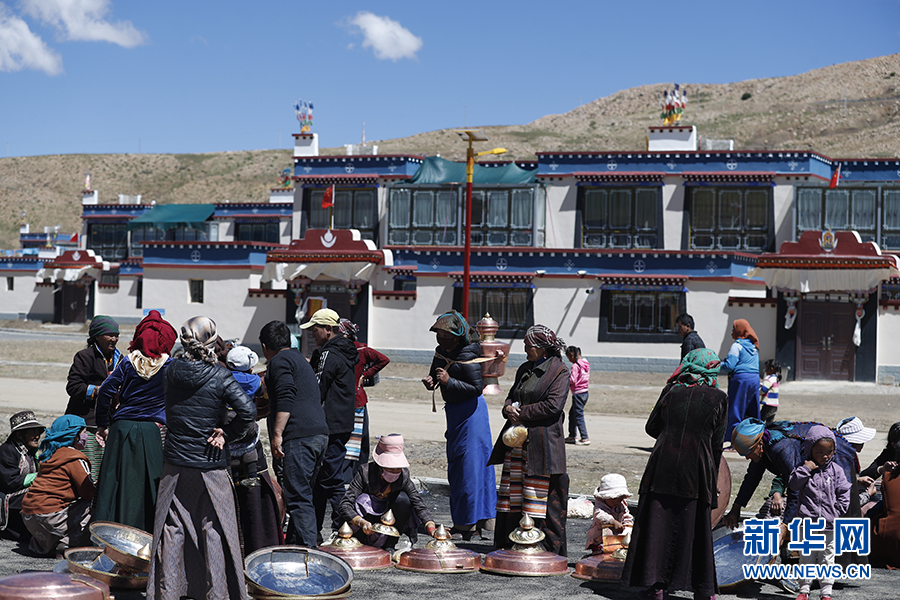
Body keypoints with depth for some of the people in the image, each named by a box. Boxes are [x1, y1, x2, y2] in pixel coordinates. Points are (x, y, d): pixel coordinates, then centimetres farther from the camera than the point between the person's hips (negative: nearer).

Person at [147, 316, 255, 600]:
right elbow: (247, 410, -21)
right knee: (214, 529, 6)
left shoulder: (172, 371, -1)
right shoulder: (220, 376, -13)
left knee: (172, 529, 10)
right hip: (210, 467, -3)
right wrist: (227, 434, -9)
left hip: (175, 465, 3)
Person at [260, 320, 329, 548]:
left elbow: (286, 398, -16)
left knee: (298, 497, -11)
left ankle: (308, 550, -17)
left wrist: (277, 434, -20)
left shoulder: (279, 361, -1)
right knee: (303, 493, 14)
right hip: (320, 433, 10)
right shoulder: (299, 360, 29)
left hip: (300, 436, -9)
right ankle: (293, 545, 19)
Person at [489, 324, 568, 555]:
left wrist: (521, 413, -12)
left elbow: (553, 405, -15)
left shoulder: (559, 371, -6)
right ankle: (509, 543, 15)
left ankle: (545, 546, 3)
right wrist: (509, 408, -2)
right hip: (517, 440, 7)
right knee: (512, 492, 8)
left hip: (541, 442, -7)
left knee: (538, 493, -4)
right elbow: (511, 397, 22)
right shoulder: (525, 369, 17)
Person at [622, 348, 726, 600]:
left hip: (662, 468, 1)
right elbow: (716, 443, 3)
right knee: (695, 527, 5)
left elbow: (651, 427, 14)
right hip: (696, 471, -1)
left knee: (658, 524, 7)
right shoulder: (718, 398, 1)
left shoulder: (672, 393, 6)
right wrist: (712, 480, 13)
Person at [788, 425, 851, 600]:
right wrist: (805, 469, -15)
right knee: (806, 557, 7)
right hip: (807, 521, 0)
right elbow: (793, 484, -8)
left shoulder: (836, 470, 2)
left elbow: (844, 492, 5)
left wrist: (838, 510, -4)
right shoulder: (805, 468, 1)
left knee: (827, 558, 6)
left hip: (830, 525, 0)